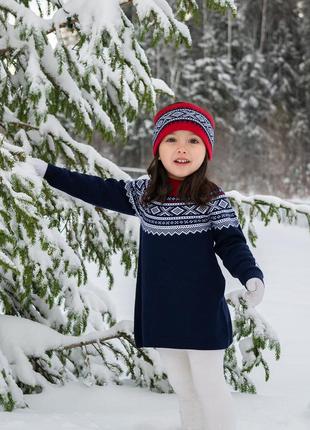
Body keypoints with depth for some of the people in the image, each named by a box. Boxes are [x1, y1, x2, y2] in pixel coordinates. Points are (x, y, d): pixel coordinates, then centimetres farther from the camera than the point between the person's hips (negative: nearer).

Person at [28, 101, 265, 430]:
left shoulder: (213, 199, -8)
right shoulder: (142, 194, 3)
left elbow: (231, 244, -8)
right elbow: (98, 190, 11)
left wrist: (251, 276, -26)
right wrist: (48, 171, 13)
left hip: (202, 312, -4)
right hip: (160, 312, 5)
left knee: (209, 385, 2)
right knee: (182, 387, 15)